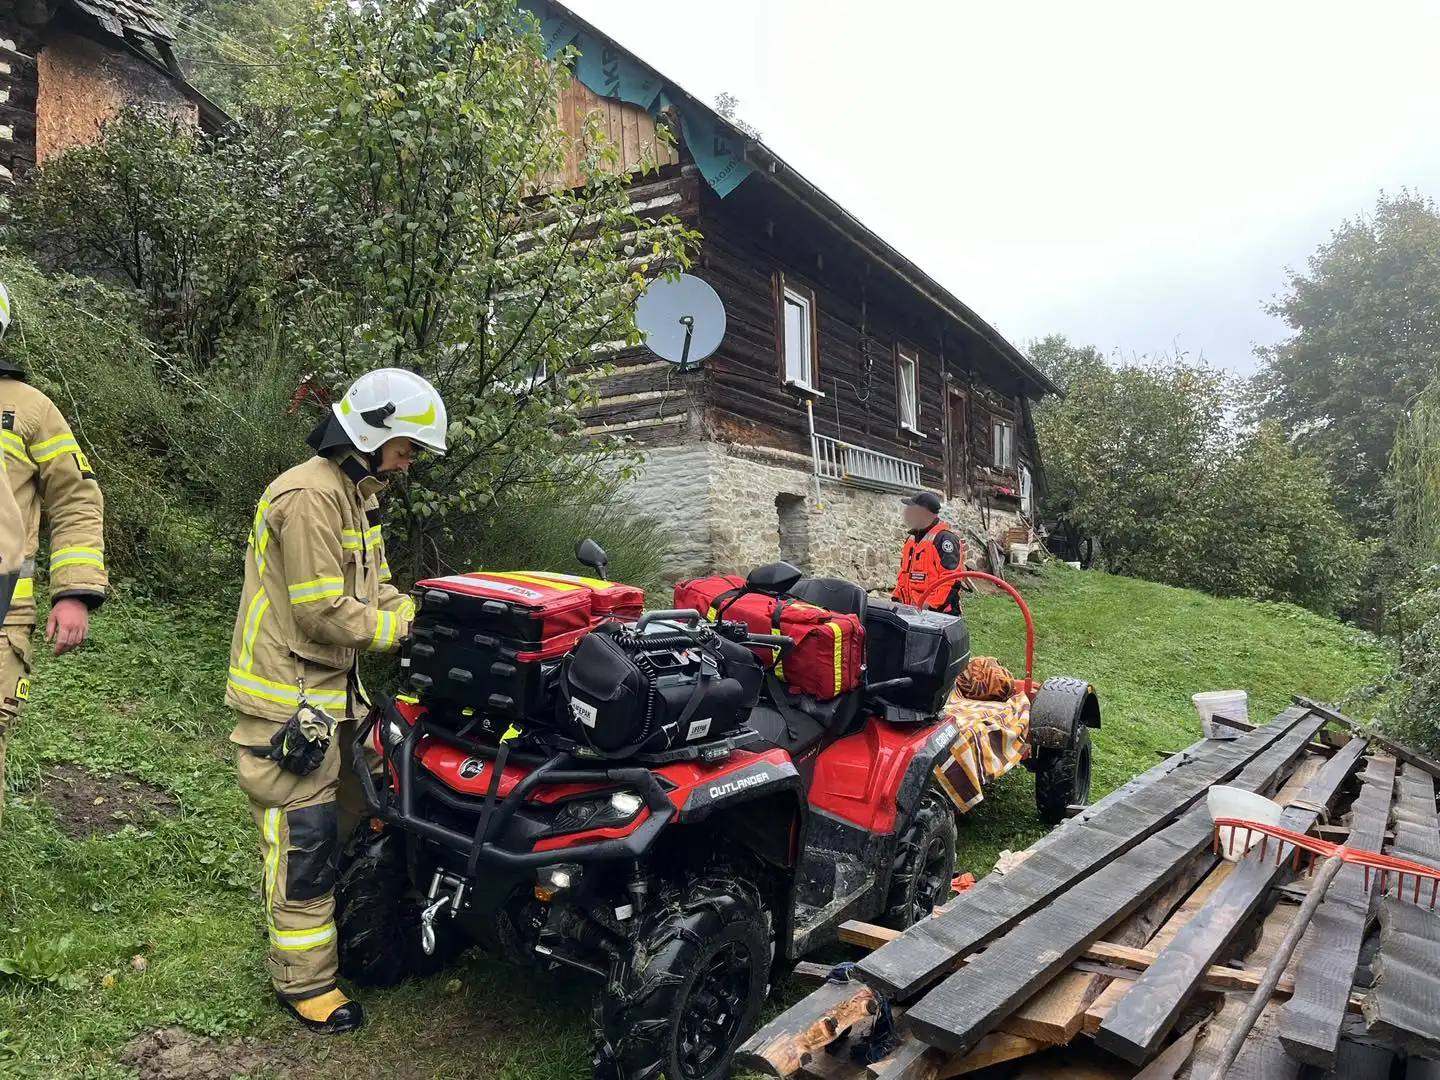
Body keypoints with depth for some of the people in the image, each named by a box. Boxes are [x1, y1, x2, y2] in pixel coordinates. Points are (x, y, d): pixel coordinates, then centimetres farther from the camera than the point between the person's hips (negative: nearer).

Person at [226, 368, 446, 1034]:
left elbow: (374, 586, 13)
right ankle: (305, 980, 11)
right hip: (289, 698, -10)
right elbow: (322, 612, -25)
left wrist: (422, 614, -3)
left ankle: (338, 934, 35)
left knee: (345, 820, 18)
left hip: (333, 692, 10)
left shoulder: (356, 494, 13)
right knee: (304, 840, -2)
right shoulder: (310, 497, -21)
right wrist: (403, 629, -15)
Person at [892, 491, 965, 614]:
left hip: (938, 612, -9)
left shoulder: (944, 538, -11)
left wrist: (931, 604, -24)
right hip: (912, 611, 9)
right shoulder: (911, 539, 18)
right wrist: (896, 597, 14)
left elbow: (951, 579, -20)